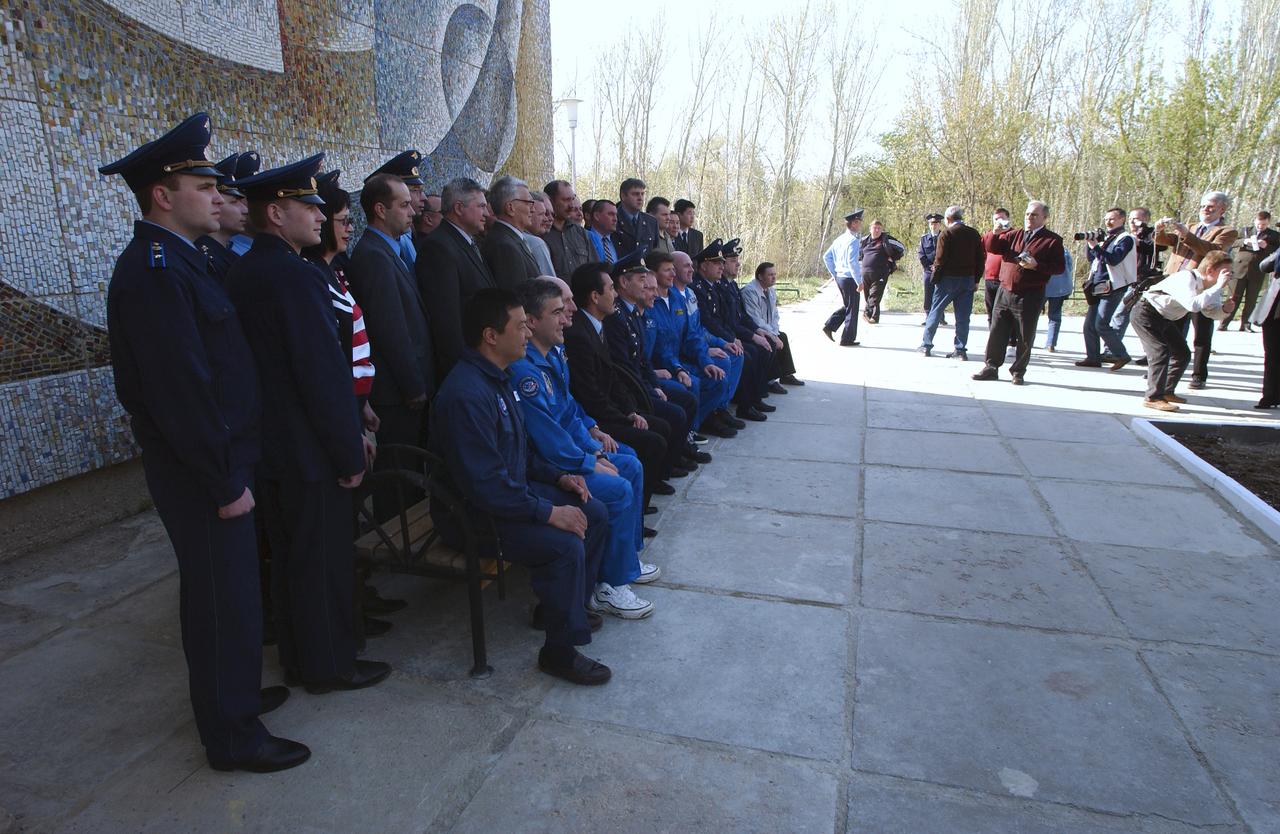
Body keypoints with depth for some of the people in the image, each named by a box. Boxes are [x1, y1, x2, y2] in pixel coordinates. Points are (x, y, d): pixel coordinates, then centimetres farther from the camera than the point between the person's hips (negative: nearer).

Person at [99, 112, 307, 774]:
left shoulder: (174, 260, 12)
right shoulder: (153, 269, -20)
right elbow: (180, 390, -24)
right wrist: (225, 482, -19)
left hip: (215, 461, 10)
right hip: (199, 473, -10)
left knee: (220, 590, 21)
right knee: (224, 599, 3)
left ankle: (230, 694, 40)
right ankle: (233, 737, 19)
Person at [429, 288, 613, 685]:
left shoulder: (497, 377, 6)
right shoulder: (467, 394, -27)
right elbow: (484, 484, -30)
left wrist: (557, 477, 6)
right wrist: (548, 512, -24)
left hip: (513, 490, 10)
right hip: (475, 513, -10)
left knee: (595, 514, 5)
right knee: (565, 545, -26)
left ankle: (565, 605, 21)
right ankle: (560, 651, -6)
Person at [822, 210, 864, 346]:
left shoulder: (840, 239, 10)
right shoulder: (853, 240, -17)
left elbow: (826, 257, 15)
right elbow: (852, 262, -24)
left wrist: (834, 274, 20)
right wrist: (859, 282, -20)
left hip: (839, 277, 8)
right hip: (850, 279, -8)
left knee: (846, 306, 22)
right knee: (852, 309, 4)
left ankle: (829, 326, 11)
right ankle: (847, 339, 11)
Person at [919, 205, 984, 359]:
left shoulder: (946, 233, -8)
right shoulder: (974, 234, 8)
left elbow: (940, 259, -13)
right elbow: (981, 258, 8)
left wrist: (935, 278, -2)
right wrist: (976, 280, 13)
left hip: (949, 278, -4)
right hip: (968, 280, 4)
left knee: (936, 312, 6)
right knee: (963, 316, 5)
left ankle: (926, 345, 10)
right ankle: (960, 350, 4)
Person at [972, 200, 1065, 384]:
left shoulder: (1052, 240, 0)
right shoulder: (1014, 235, 12)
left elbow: (1060, 267, -5)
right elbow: (991, 248, 5)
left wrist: (1036, 265, -18)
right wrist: (996, 233, -13)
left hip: (1030, 296, -4)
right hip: (1005, 292, 4)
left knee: (1025, 338, 3)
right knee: (997, 332, 6)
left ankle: (1018, 372, 15)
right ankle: (991, 367, 16)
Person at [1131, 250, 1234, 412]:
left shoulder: (1209, 285, 0)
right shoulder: (1186, 278, -28)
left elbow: (1212, 312, 7)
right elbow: (1193, 305, -44)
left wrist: (1224, 309, -15)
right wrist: (1218, 287, -40)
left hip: (1165, 318, 10)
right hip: (1146, 313, -10)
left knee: (1182, 353, 10)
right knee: (1161, 351, -21)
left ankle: (1166, 392, 23)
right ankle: (1153, 398, -17)